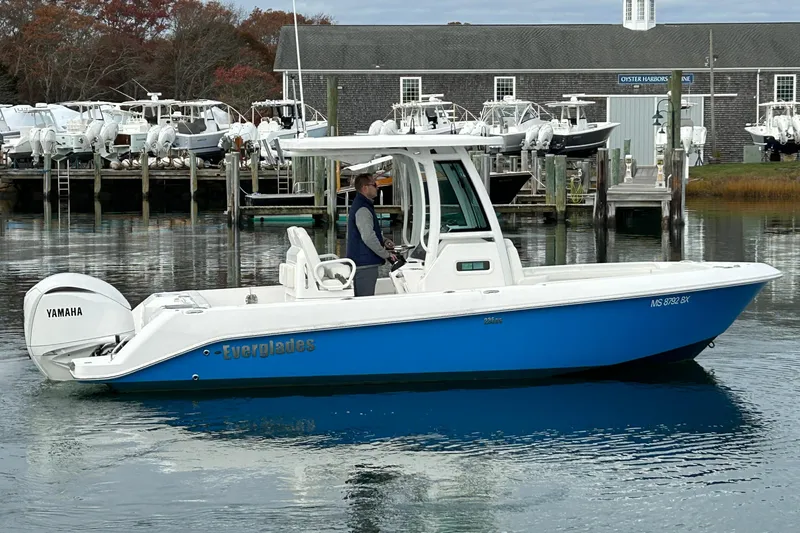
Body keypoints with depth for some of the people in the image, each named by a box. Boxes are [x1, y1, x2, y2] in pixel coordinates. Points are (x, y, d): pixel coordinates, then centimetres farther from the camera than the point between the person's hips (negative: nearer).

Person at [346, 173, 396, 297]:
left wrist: (384, 241, 12)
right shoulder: (362, 209, -17)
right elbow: (368, 237, -25)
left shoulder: (360, 205, 18)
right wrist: (386, 254, -15)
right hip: (365, 263, -11)